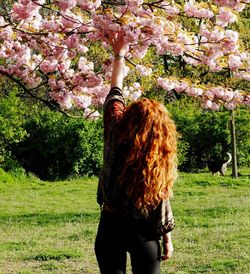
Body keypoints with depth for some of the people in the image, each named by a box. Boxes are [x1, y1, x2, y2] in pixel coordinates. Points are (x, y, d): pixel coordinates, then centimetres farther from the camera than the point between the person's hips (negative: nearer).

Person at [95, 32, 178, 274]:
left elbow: (114, 95, 5)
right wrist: (167, 238, 5)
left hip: (111, 228, 1)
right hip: (144, 233, -1)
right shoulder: (161, 160, -12)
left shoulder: (115, 137, -9)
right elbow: (162, 201, -7)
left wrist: (119, 56, 17)